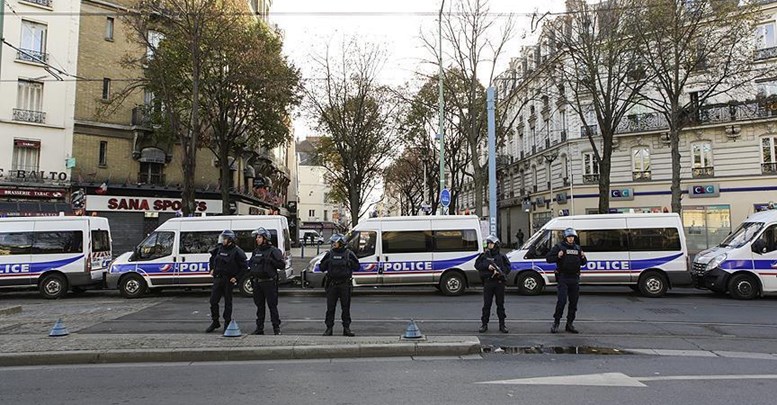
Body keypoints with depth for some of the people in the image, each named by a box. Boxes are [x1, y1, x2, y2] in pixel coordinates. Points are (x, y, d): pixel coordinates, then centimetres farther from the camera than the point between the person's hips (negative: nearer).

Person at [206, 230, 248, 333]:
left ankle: (227, 323, 15)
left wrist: (236, 277, -11)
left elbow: (244, 266, -8)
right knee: (213, 301, 5)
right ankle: (215, 322, 19)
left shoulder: (236, 252, -10)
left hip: (228, 280, -5)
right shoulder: (219, 249, 7)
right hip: (217, 279, 5)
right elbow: (212, 258, 28)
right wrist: (212, 269, 17)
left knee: (228, 302, 4)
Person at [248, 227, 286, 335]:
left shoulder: (273, 251, -5)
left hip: (269, 282, -6)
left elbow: (282, 264, -10)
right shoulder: (256, 251, 16)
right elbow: (251, 264, 28)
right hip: (257, 282, 6)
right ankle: (259, 328, 18)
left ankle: (276, 328, 5)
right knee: (259, 306, 11)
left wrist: (270, 261, -17)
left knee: (272, 305, -3)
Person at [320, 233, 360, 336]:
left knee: (346, 307, 5)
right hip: (332, 284, 1)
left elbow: (357, 266, 4)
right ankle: (329, 328, 11)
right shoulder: (329, 254, 7)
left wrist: (350, 263, -12)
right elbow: (322, 268, 11)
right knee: (330, 307, 3)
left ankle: (346, 328, 13)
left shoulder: (348, 254, 2)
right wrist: (326, 262, -7)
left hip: (345, 284, -1)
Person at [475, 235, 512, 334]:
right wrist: (487, 266, -11)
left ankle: (502, 324, 15)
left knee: (500, 304, 6)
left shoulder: (501, 256, 4)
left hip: (499, 282, 0)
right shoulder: (484, 255, 7)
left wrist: (500, 271, -15)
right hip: (488, 282, 0)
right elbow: (477, 265, 3)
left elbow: (508, 267, 2)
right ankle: (484, 324, 12)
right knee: (486, 304, 4)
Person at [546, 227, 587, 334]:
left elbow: (583, 263, 24)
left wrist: (583, 258, 2)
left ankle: (570, 324, 17)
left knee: (574, 302, 7)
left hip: (575, 278, 6)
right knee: (562, 300, -12)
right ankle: (556, 323, -3)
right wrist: (558, 256, -21)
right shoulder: (559, 246, 0)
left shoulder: (578, 248, 16)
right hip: (563, 278, -5)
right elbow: (548, 258, -4)